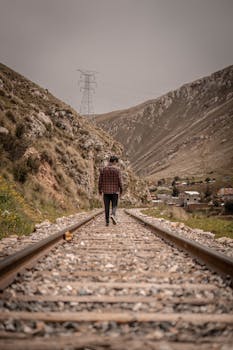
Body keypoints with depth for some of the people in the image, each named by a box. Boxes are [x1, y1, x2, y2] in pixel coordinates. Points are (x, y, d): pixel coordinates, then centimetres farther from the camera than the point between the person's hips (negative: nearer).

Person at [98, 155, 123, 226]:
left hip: (106, 191, 2)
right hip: (115, 191, -2)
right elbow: (119, 181, -7)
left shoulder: (103, 169, 1)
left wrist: (100, 190, 10)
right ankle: (113, 215, -20)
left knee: (107, 207, 6)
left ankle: (107, 221, 4)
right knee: (114, 205, 8)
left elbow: (100, 181, 1)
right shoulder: (117, 170, -6)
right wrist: (121, 190, 5)